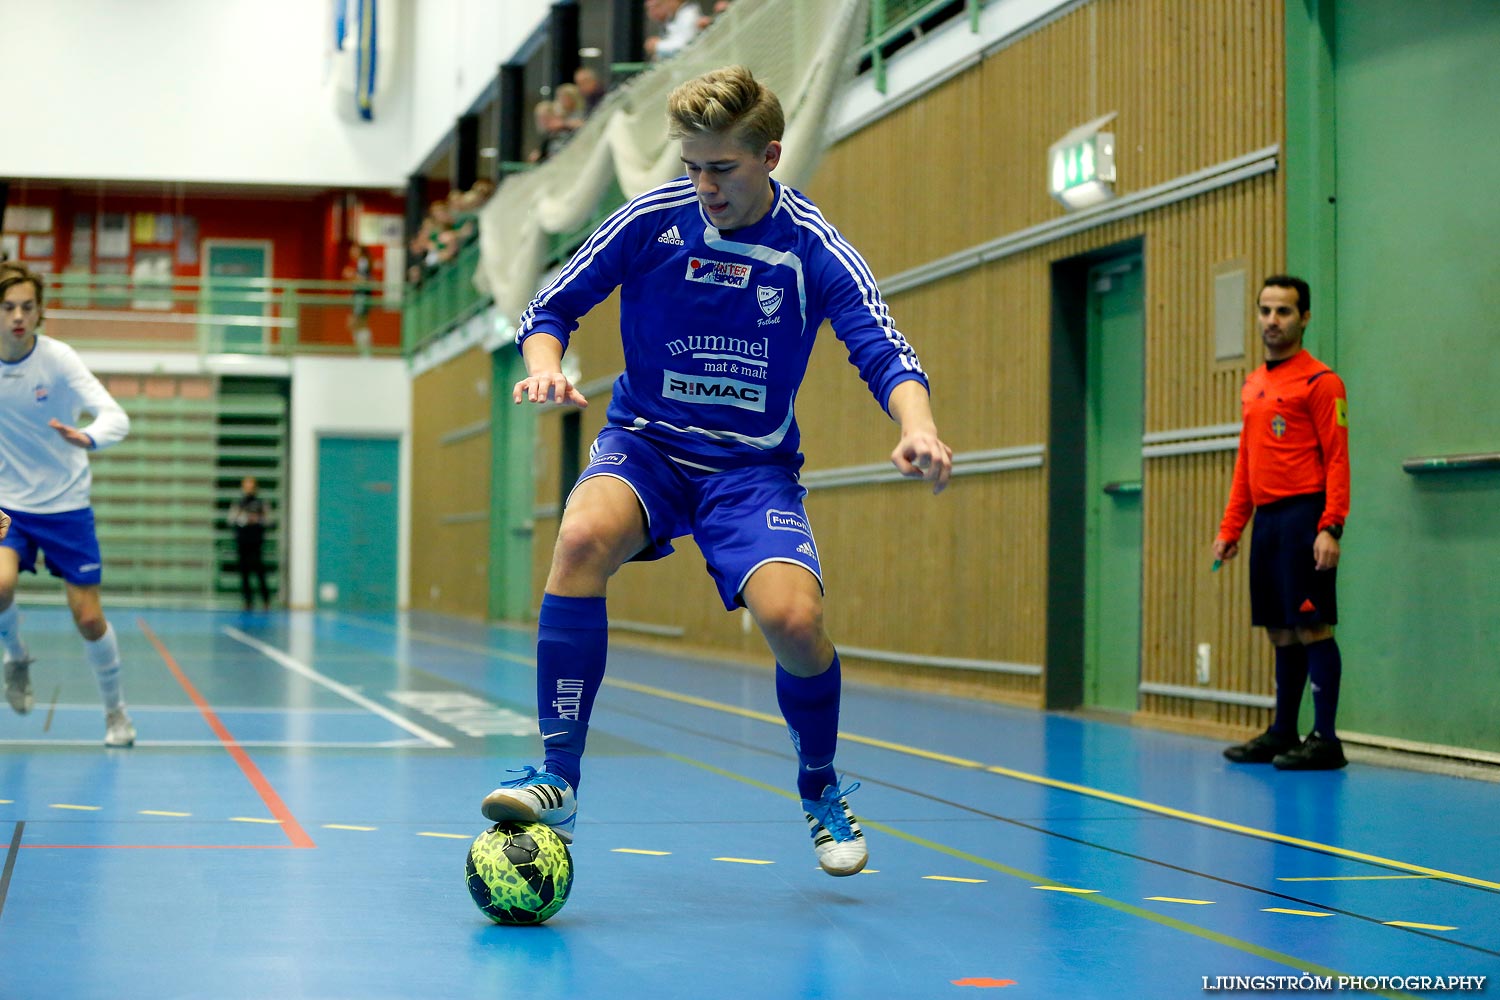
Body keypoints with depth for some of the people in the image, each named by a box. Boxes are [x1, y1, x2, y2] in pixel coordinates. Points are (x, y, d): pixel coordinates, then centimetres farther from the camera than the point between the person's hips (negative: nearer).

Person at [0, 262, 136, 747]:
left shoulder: (57, 358, -16)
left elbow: (117, 417, -25)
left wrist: (88, 438, -47)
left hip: (66, 504, -1)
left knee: (89, 619, -1)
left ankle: (116, 711, 22)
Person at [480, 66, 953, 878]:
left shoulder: (813, 250, -9)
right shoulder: (650, 220, -7)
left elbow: (885, 353, -15)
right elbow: (551, 309, 2)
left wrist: (917, 428, -37)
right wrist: (544, 366, -21)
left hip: (752, 464, 0)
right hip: (645, 443, 1)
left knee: (794, 619, -25)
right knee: (584, 537, -34)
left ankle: (820, 789, 8)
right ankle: (558, 778, -27)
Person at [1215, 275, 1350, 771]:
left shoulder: (1320, 381, -5)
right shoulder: (1253, 386, 18)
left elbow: (1337, 460, -10)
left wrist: (1331, 528, -19)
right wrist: (1230, 529, 16)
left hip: (1303, 516, -7)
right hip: (1266, 520, 7)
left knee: (1312, 627, -6)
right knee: (1280, 632, 11)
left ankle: (1325, 740, -3)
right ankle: (1282, 733, 17)